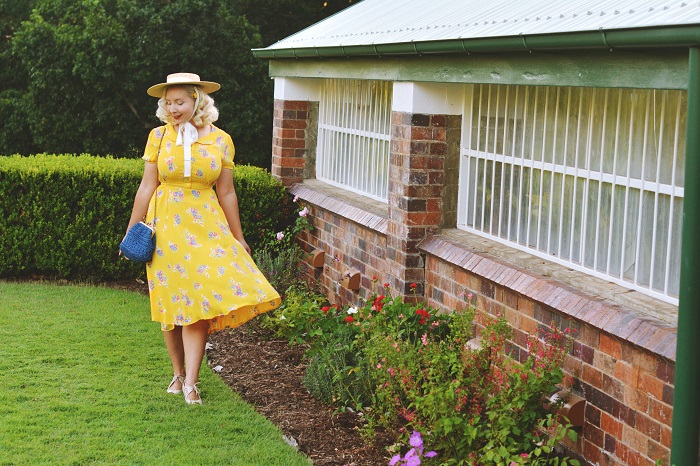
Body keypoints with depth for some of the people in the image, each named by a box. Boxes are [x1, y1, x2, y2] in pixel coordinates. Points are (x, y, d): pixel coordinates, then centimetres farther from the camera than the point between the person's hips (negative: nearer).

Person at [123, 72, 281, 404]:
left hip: (205, 225, 0)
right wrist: (132, 231, 3)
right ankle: (178, 372, 21)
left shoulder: (220, 141, 1)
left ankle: (191, 381, -5)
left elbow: (226, 193, 7)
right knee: (171, 300, 5)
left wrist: (238, 238, 10)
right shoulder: (159, 136, 1)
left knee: (200, 300, -8)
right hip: (165, 225, 1)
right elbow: (146, 187, 3)